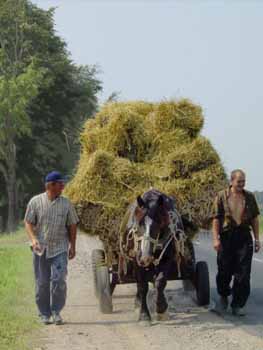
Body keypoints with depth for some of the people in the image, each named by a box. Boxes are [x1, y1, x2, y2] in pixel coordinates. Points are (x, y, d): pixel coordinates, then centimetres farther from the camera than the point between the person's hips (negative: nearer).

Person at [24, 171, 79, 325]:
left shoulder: (66, 203, 4)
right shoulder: (36, 202, 0)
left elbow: (72, 225, 10)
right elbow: (29, 222, 1)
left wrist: (72, 246, 7)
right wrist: (33, 239, -16)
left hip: (60, 248, 0)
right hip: (41, 249, 0)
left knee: (59, 280, -11)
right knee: (42, 283, 4)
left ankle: (56, 312, 2)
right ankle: (44, 314, 15)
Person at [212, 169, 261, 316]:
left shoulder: (250, 197, 7)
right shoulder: (222, 196, -1)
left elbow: (255, 219, 12)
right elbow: (216, 219, -3)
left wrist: (257, 239, 7)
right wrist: (216, 239, -10)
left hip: (244, 237, 2)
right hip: (226, 237, -2)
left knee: (243, 273, -2)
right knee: (224, 271, 7)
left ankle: (238, 305, 4)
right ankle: (223, 297, 33)